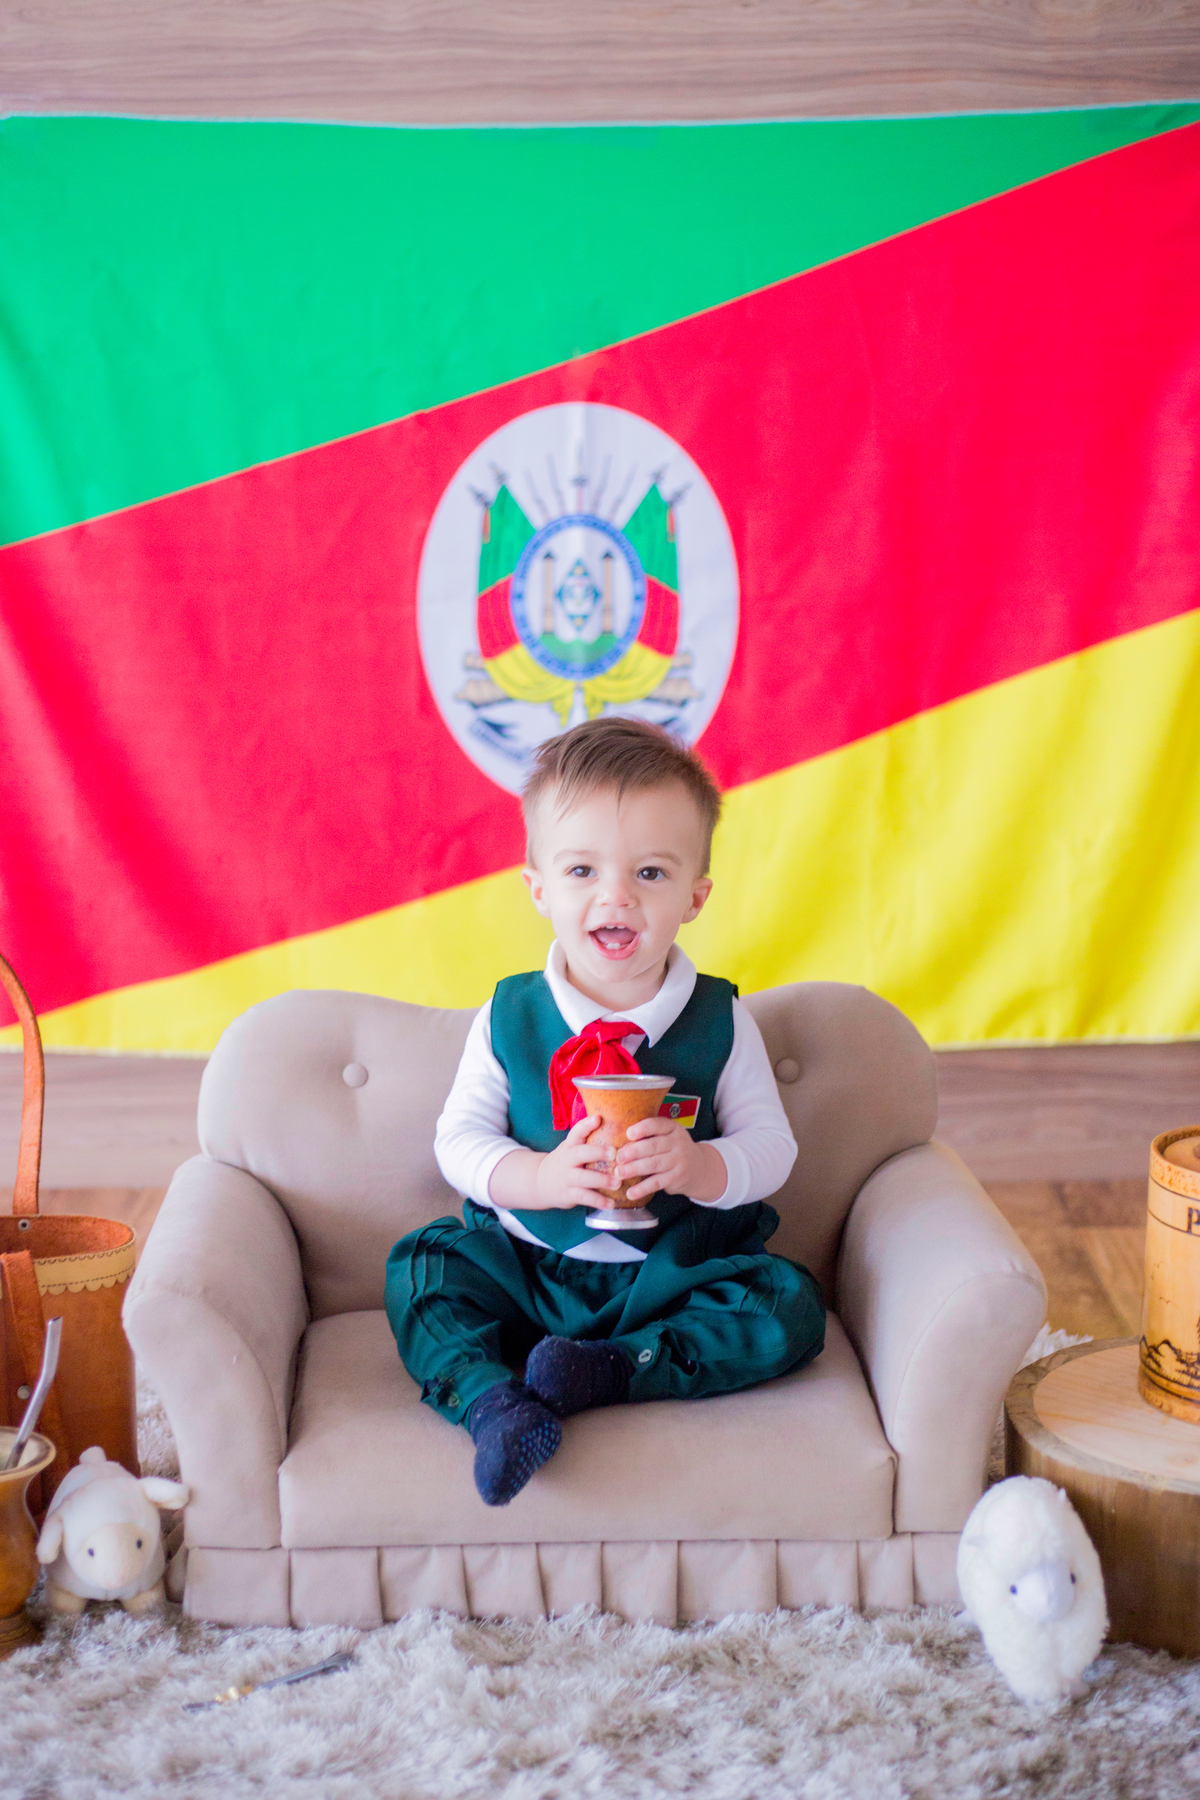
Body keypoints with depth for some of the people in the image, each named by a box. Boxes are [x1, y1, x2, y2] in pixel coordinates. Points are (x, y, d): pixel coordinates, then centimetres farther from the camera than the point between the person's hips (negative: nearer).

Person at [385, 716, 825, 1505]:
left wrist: (698, 1166, -27)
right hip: (525, 1269, 1)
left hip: (675, 1275, -1)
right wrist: (540, 1178, -22)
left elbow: (771, 1146, -5)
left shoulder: (720, 1021, -4)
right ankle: (492, 1399, -36)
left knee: (789, 1304, -22)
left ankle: (614, 1370, -28)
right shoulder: (509, 1018, -2)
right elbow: (461, 1139, -2)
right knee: (421, 1265, -18)